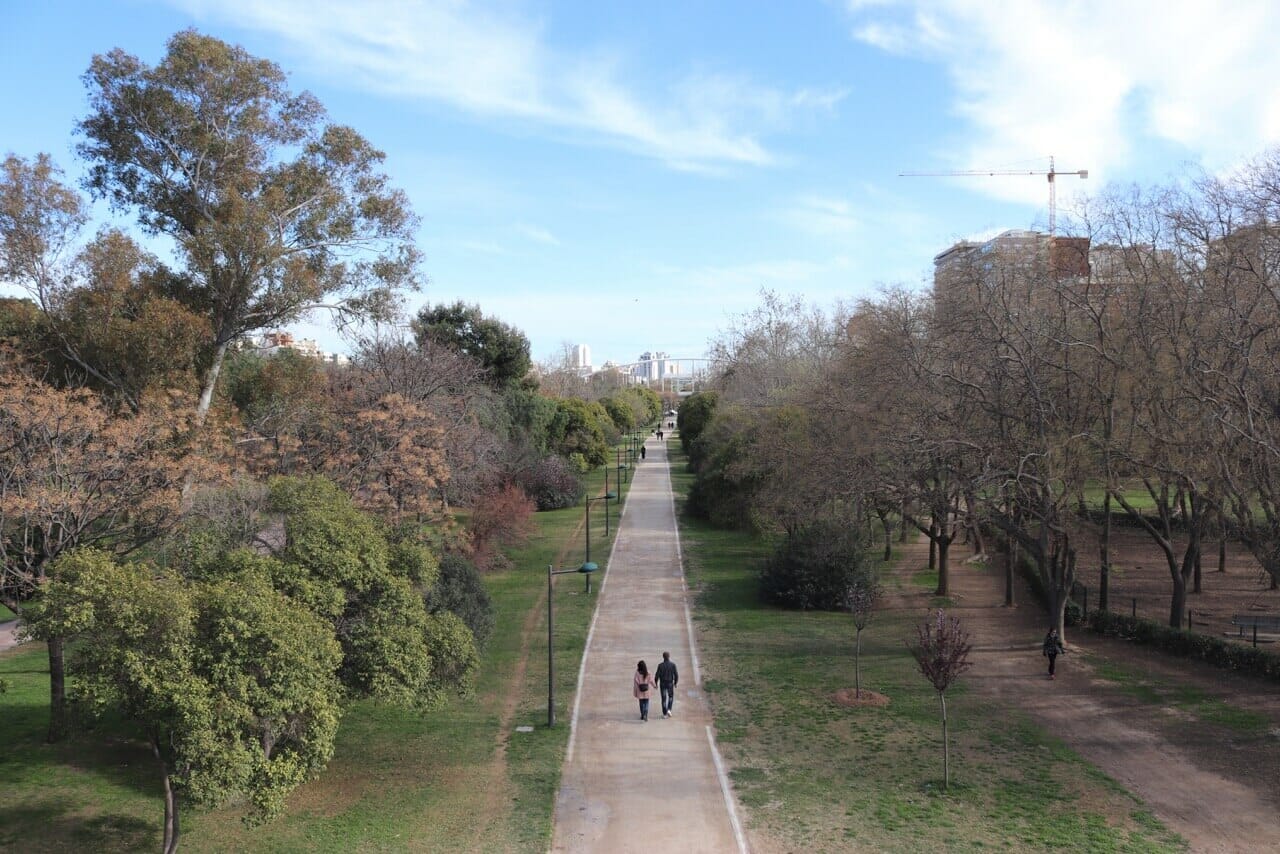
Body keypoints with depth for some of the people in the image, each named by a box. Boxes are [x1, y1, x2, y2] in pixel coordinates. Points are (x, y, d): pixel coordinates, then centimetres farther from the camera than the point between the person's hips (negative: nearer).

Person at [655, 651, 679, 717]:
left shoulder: (660, 665, -12)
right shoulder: (673, 664, -11)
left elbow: (657, 676, -12)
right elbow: (676, 675, -9)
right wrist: (675, 683, 8)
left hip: (662, 684, 0)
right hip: (670, 684, 0)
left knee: (663, 699, 11)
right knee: (671, 697, 22)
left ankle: (664, 714, 12)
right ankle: (669, 710, 4)